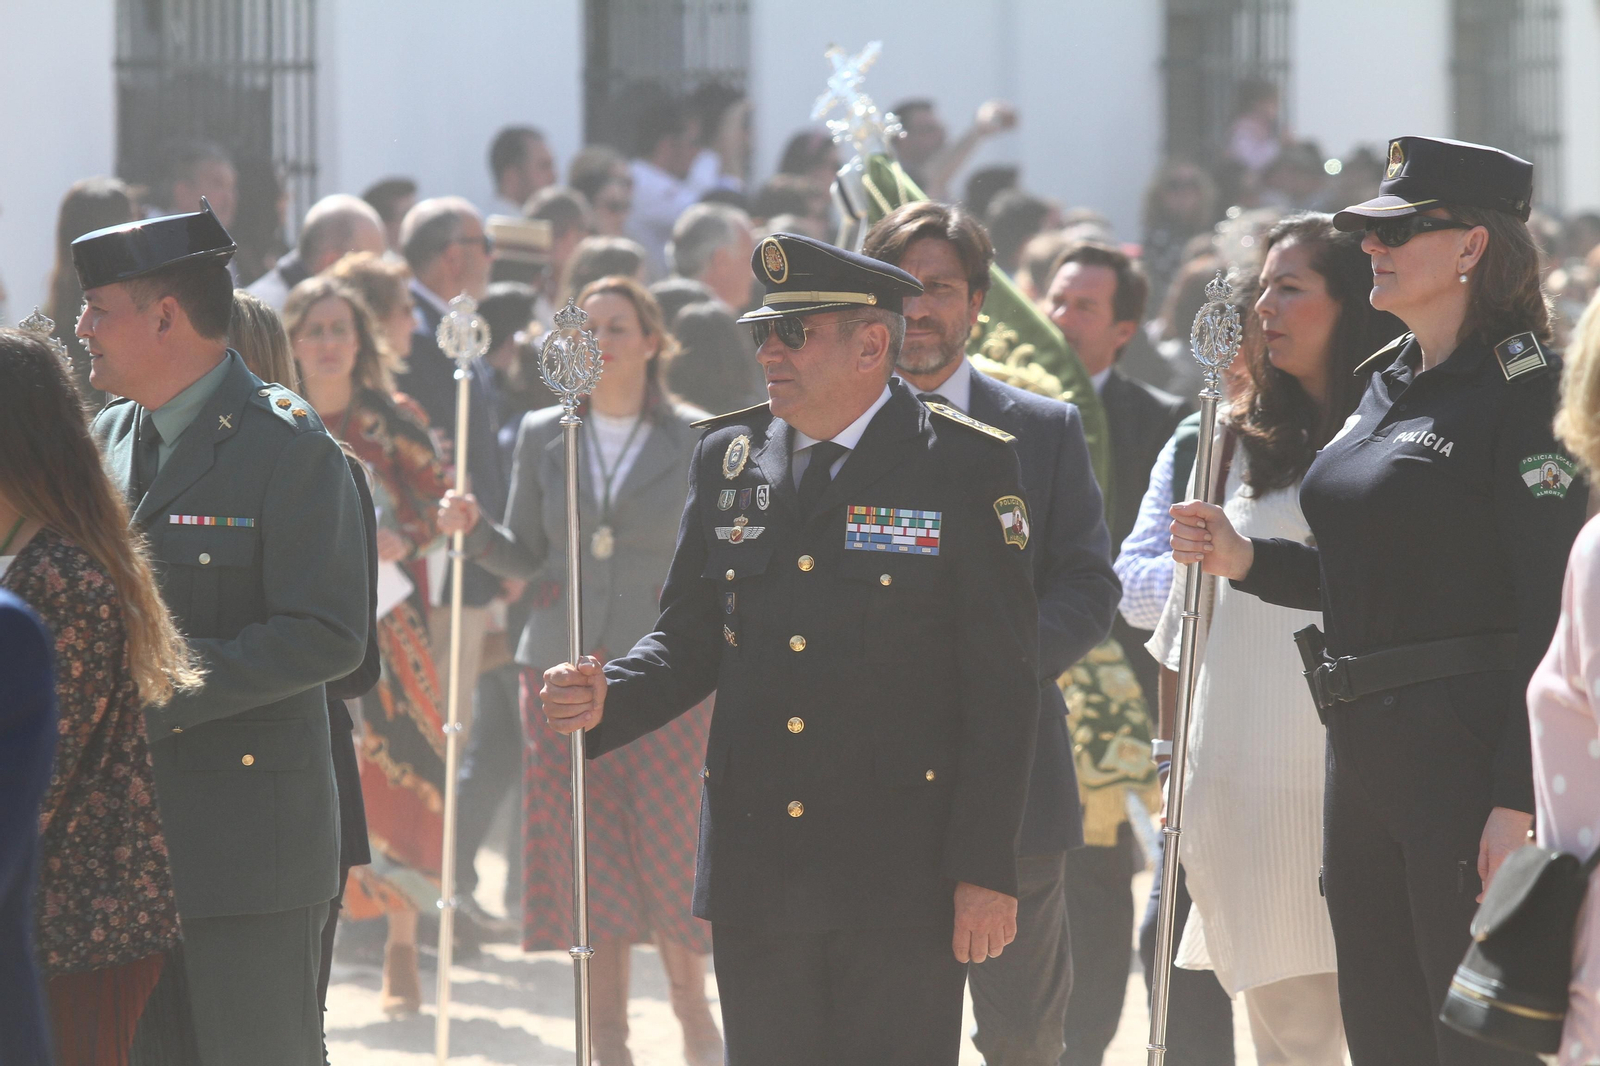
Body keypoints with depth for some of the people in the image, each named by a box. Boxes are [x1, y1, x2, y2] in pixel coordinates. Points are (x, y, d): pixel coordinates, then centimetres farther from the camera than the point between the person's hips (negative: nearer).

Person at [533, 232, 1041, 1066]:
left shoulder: (964, 466, -5)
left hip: (902, 879, -4)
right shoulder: (727, 461, 9)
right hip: (757, 876, 5)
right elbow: (691, 638, 15)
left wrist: (985, 872, -11)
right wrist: (606, 699, -7)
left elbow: (1003, 685, -6)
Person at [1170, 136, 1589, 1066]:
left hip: (1468, 748, -9)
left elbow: (1552, 613, -16)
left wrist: (1517, 802, -20)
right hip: (1363, 745, 9)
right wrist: (1244, 559, 8)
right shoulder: (1385, 387, 15)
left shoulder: (1523, 390, -11)